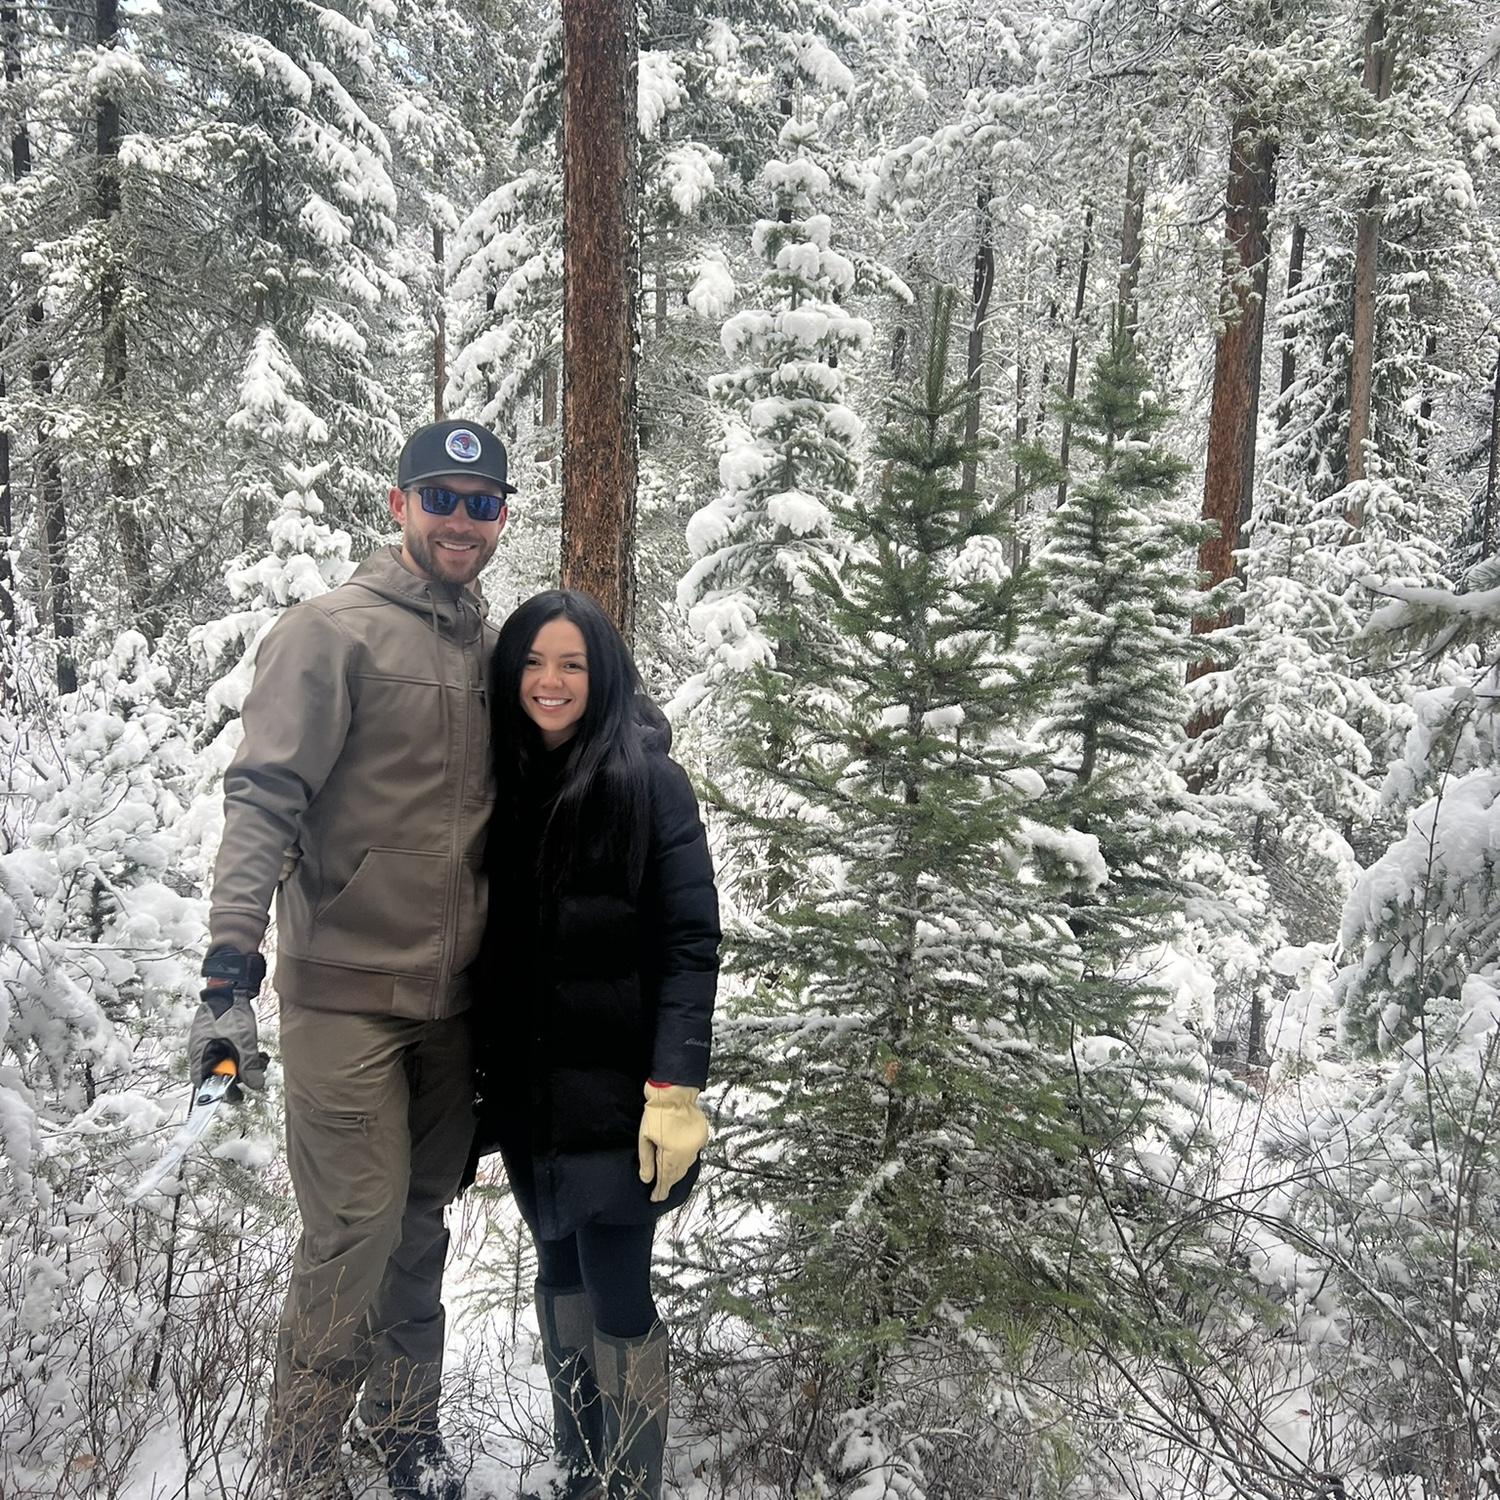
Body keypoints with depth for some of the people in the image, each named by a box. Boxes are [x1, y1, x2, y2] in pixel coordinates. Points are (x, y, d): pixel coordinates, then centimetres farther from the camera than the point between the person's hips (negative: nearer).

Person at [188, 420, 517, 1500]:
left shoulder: (495, 648, 10)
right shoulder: (333, 632, -8)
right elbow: (265, 797, -15)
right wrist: (232, 969, -23)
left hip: (454, 997, 6)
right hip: (347, 990, -5)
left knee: (423, 1224, 16)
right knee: (356, 1230, -3)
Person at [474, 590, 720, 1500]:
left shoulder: (647, 779, -10)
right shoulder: (507, 781, 6)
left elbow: (691, 941, -14)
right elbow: (492, 942, 11)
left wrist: (676, 1087, -20)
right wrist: (486, 1071, 11)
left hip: (614, 1087, -5)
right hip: (527, 1084, 6)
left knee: (617, 1293, -1)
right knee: (561, 1272, 17)